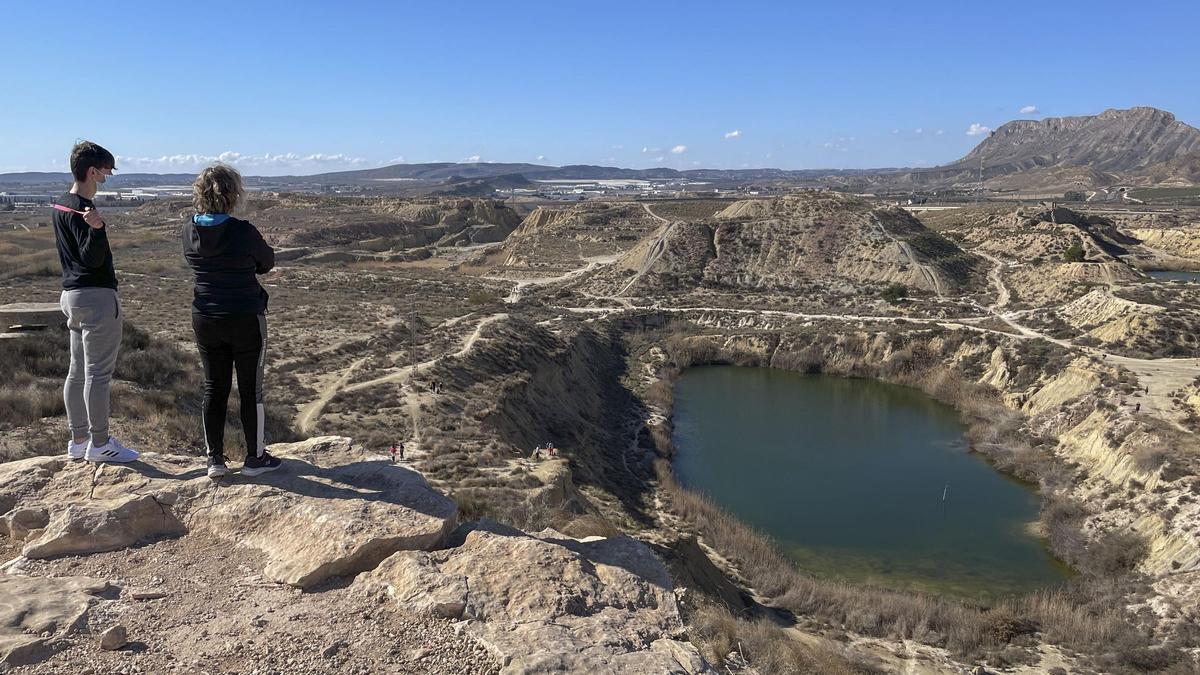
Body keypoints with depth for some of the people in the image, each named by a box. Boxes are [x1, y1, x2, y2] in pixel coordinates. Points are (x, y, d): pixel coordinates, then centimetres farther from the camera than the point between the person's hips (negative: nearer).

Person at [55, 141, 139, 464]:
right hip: (96, 296, -10)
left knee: (78, 371, 13)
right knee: (98, 373, -4)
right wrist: (97, 228, -36)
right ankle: (99, 444, 2)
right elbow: (92, 258, -23)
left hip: (72, 294, 10)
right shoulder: (81, 209, -17)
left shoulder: (61, 205, 13)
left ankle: (79, 440, 21)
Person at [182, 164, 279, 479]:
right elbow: (267, 261, -3)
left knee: (214, 388, 14)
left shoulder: (189, 230, -3)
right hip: (246, 319, -4)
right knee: (251, 390, 8)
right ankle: (255, 457, 17)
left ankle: (215, 459, 20)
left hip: (205, 319, 5)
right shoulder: (243, 232, -19)